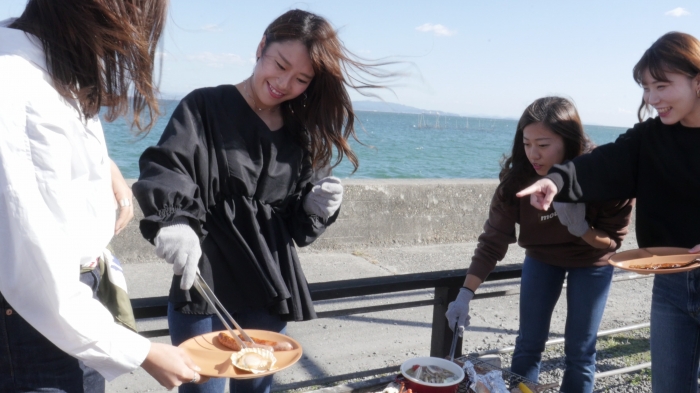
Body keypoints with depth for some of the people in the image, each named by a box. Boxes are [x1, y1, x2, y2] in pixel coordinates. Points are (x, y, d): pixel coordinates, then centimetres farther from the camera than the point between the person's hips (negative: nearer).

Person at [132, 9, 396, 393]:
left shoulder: (302, 135, 9)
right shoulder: (204, 107, -4)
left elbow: (297, 226, 11)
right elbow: (163, 166, -20)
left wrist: (317, 209, -11)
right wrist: (171, 220, -40)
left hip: (269, 291, 4)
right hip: (204, 286, -4)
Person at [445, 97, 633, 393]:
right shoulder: (518, 178, -27)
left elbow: (612, 240, -17)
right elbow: (493, 240, -25)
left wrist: (581, 228, -38)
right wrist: (465, 295, -33)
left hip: (591, 262, -1)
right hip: (542, 256, 2)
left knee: (580, 351, 5)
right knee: (528, 343, 6)